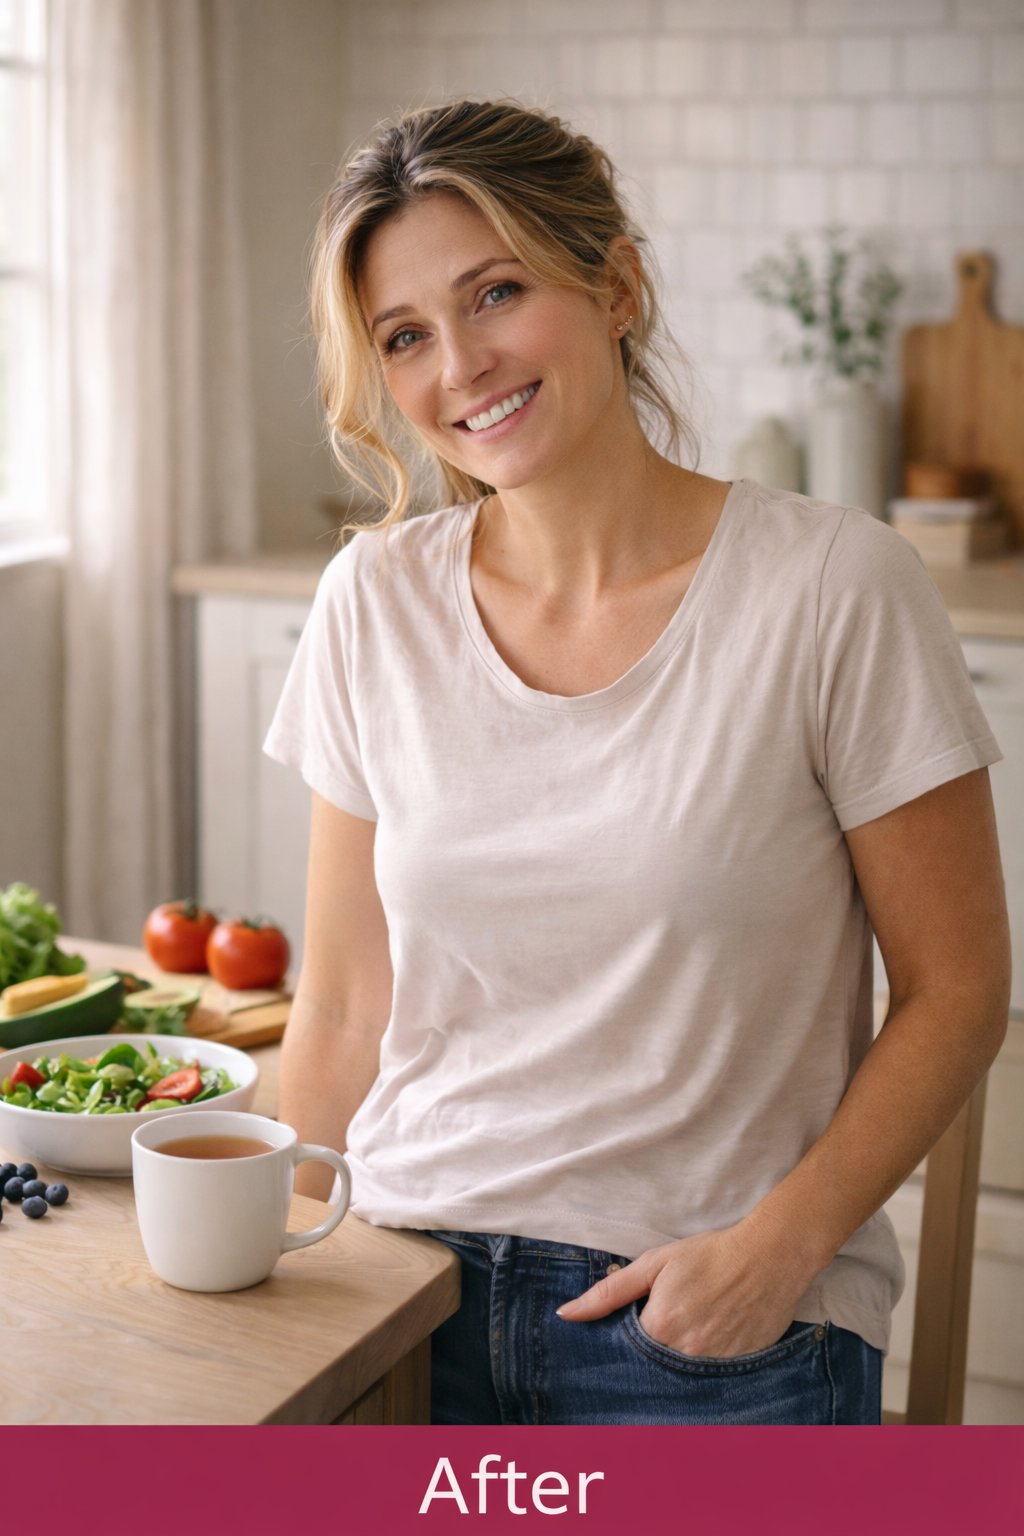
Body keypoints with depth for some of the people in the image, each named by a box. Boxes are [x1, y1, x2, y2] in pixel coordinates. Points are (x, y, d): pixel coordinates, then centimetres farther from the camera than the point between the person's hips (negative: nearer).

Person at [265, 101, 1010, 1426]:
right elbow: (342, 1012, 5)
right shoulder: (374, 605, -1)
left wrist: (778, 1245, -15)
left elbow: (955, 991, -6)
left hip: (720, 1332, -2)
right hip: (410, 1299, 3)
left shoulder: (833, 587, -12)